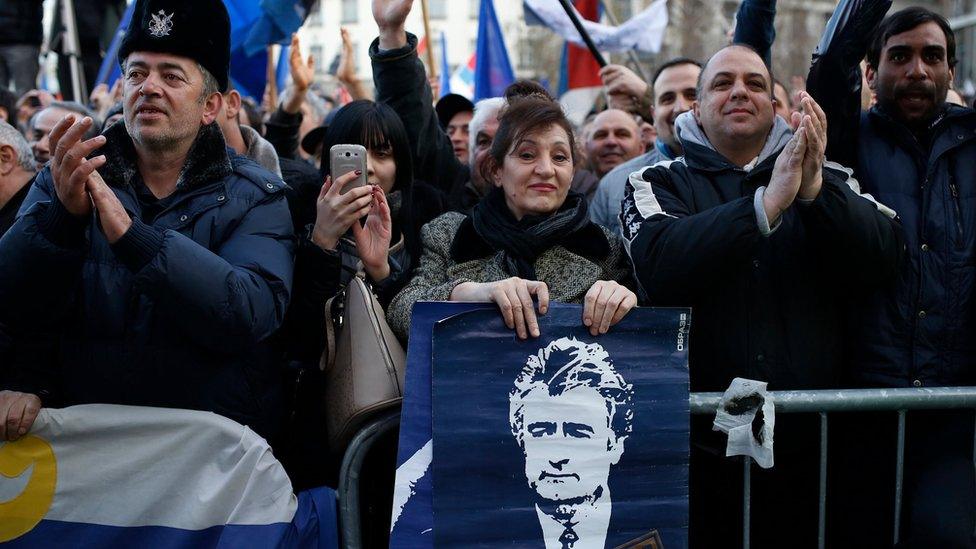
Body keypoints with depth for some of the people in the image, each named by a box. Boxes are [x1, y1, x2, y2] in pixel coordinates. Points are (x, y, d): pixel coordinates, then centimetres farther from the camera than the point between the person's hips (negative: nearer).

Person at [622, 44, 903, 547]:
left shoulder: (827, 180, 10)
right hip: (700, 445, -2)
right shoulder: (659, 183, 4)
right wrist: (769, 202, -22)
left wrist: (815, 191, -21)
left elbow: (883, 258, -7)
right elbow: (660, 267, -17)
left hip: (807, 444, 2)